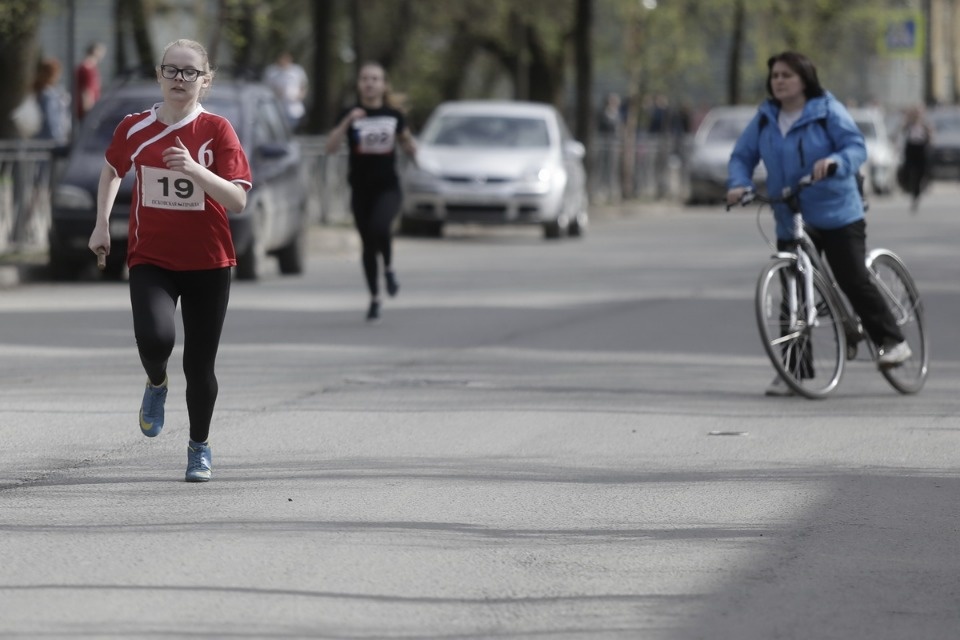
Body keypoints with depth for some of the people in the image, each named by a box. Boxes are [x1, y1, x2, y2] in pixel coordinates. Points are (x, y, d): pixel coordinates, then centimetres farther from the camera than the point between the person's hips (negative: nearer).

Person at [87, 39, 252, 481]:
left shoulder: (216, 130, -7)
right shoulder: (134, 129, 0)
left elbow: (238, 201, -14)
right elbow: (112, 170, 21)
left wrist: (196, 170, -27)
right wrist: (102, 224, 12)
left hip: (208, 263, -1)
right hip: (150, 259, 1)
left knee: (200, 365, 4)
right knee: (154, 337, -26)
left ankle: (200, 446, 28)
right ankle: (156, 384, 11)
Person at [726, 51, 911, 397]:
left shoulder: (828, 111, -6)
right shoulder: (765, 119, 8)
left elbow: (856, 146, -14)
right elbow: (742, 155, 10)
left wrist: (834, 162, -35)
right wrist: (739, 183, -11)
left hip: (837, 216, -4)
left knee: (854, 281, -8)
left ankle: (892, 341, 7)